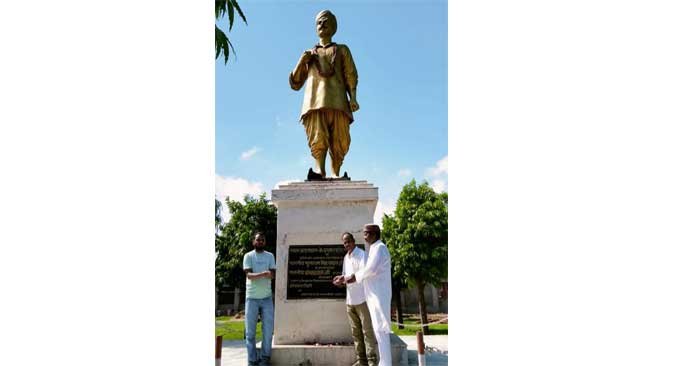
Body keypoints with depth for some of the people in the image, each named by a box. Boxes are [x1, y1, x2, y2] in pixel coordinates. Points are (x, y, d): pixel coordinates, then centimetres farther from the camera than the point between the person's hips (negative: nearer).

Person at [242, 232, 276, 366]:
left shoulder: (270, 256, 10)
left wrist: (269, 274, -25)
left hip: (267, 297, 2)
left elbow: (273, 274, 0)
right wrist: (263, 274, -30)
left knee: (268, 329, 1)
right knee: (250, 331, 0)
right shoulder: (248, 256, 1)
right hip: (252, 298, -2)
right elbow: (248, 275, -12)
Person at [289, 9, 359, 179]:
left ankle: (335, 174, -16)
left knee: (339, 140, -15)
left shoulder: (342, 50, 28)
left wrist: (353, 98, -4)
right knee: (318, 137, -22)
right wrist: (301, 62, 12)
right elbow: (295, 84, 27)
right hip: (314, 100, 0)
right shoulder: (308, 54, 33)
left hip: (337, 100, 0)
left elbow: (351, 76, 14)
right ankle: (319, 169, -36)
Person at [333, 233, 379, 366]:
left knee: (367, 330, -5)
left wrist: (344, 278, -21)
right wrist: (341, 280, 0)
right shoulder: (345, 258, 16)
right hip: (350, 300, 7)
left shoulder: (361, 254, -7)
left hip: (362, 298, -7)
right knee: (356, 332, 8)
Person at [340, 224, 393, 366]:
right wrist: (348, 277, 12)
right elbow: (367, 270, 23)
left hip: (379, 295, -10)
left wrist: (354, 276, -10)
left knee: (381, 329, -8)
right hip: (375, 295, 10)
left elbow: (371, 269, -24)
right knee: (379, 329, 11)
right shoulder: (374, 249, 19)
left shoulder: (379, 248, -12)